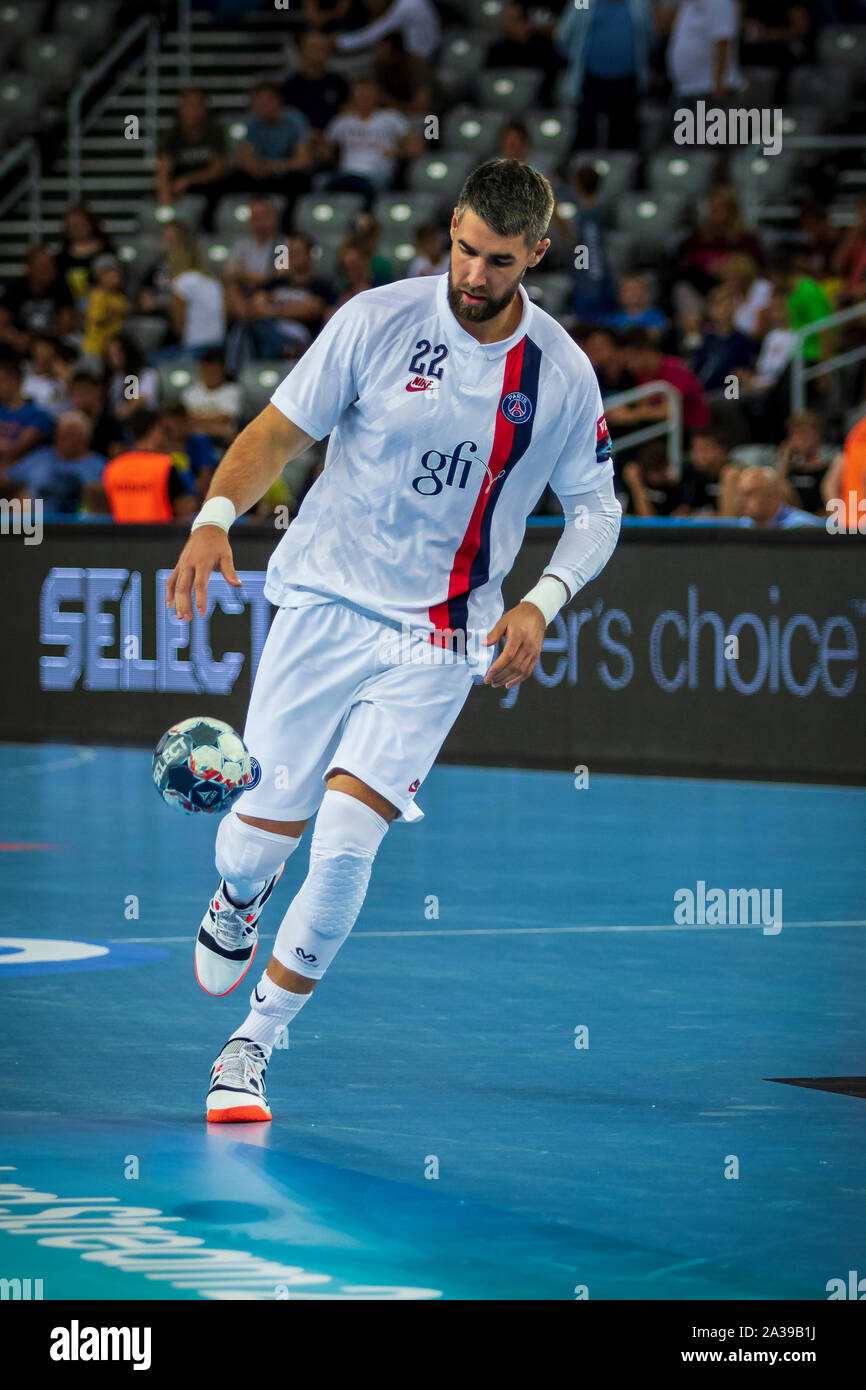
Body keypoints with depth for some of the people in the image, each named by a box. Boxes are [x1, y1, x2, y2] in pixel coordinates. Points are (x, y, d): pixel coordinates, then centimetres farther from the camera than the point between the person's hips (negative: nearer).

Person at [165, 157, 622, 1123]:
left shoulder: (562, 374, -3)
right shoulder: (378, 321, -8)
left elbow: (595, 510, 8)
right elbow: (280, 429, -3)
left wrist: (540, 604, -10)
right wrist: (216, 515, -20)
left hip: (438, 637, 0)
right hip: (324, 600, 0)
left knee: (345, 842, -15)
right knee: (264, 833, 0)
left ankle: (254, 1043, 1)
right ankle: (237, 899, 40)